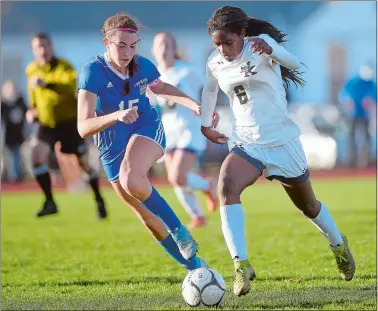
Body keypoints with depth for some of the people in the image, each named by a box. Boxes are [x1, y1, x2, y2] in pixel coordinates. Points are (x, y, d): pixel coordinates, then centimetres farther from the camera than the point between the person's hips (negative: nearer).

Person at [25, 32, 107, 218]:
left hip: (69, 122, -4)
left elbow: (70, 87, -37)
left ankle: (99, 201, 25)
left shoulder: (64, 67, -16)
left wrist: (46, 84, -49)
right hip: (46, 123, 4)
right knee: (37, 154, -20)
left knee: (84, 162, 3)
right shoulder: (31, 70, 1)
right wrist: (32, 110, 5)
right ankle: (49, 202, -12)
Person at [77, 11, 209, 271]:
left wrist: (193, 104, 4)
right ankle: (195, 266, 23)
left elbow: (162, 88, 17)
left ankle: (179, 230, -17)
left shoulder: (143, 66, -10)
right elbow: (84, 128, -31)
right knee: (148, 218, 6)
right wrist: (116, 115, -47)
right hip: (112, 150, 0)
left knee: (132, 181, -35)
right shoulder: (93, 72, -22)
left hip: (148, 132, 0)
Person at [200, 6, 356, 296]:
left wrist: (270, 50, -55)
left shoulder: (261, 43, -14)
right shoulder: (215, 63, -1)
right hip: (245, 142, 3)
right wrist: (205, 124, 25)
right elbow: (210, 89, 23)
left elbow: (293, 62, -35)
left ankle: (339, 245, 47)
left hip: (281, 141, -3)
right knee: (227, 186, -29)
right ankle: (241, 265, -33)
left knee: (308, 205, 15)